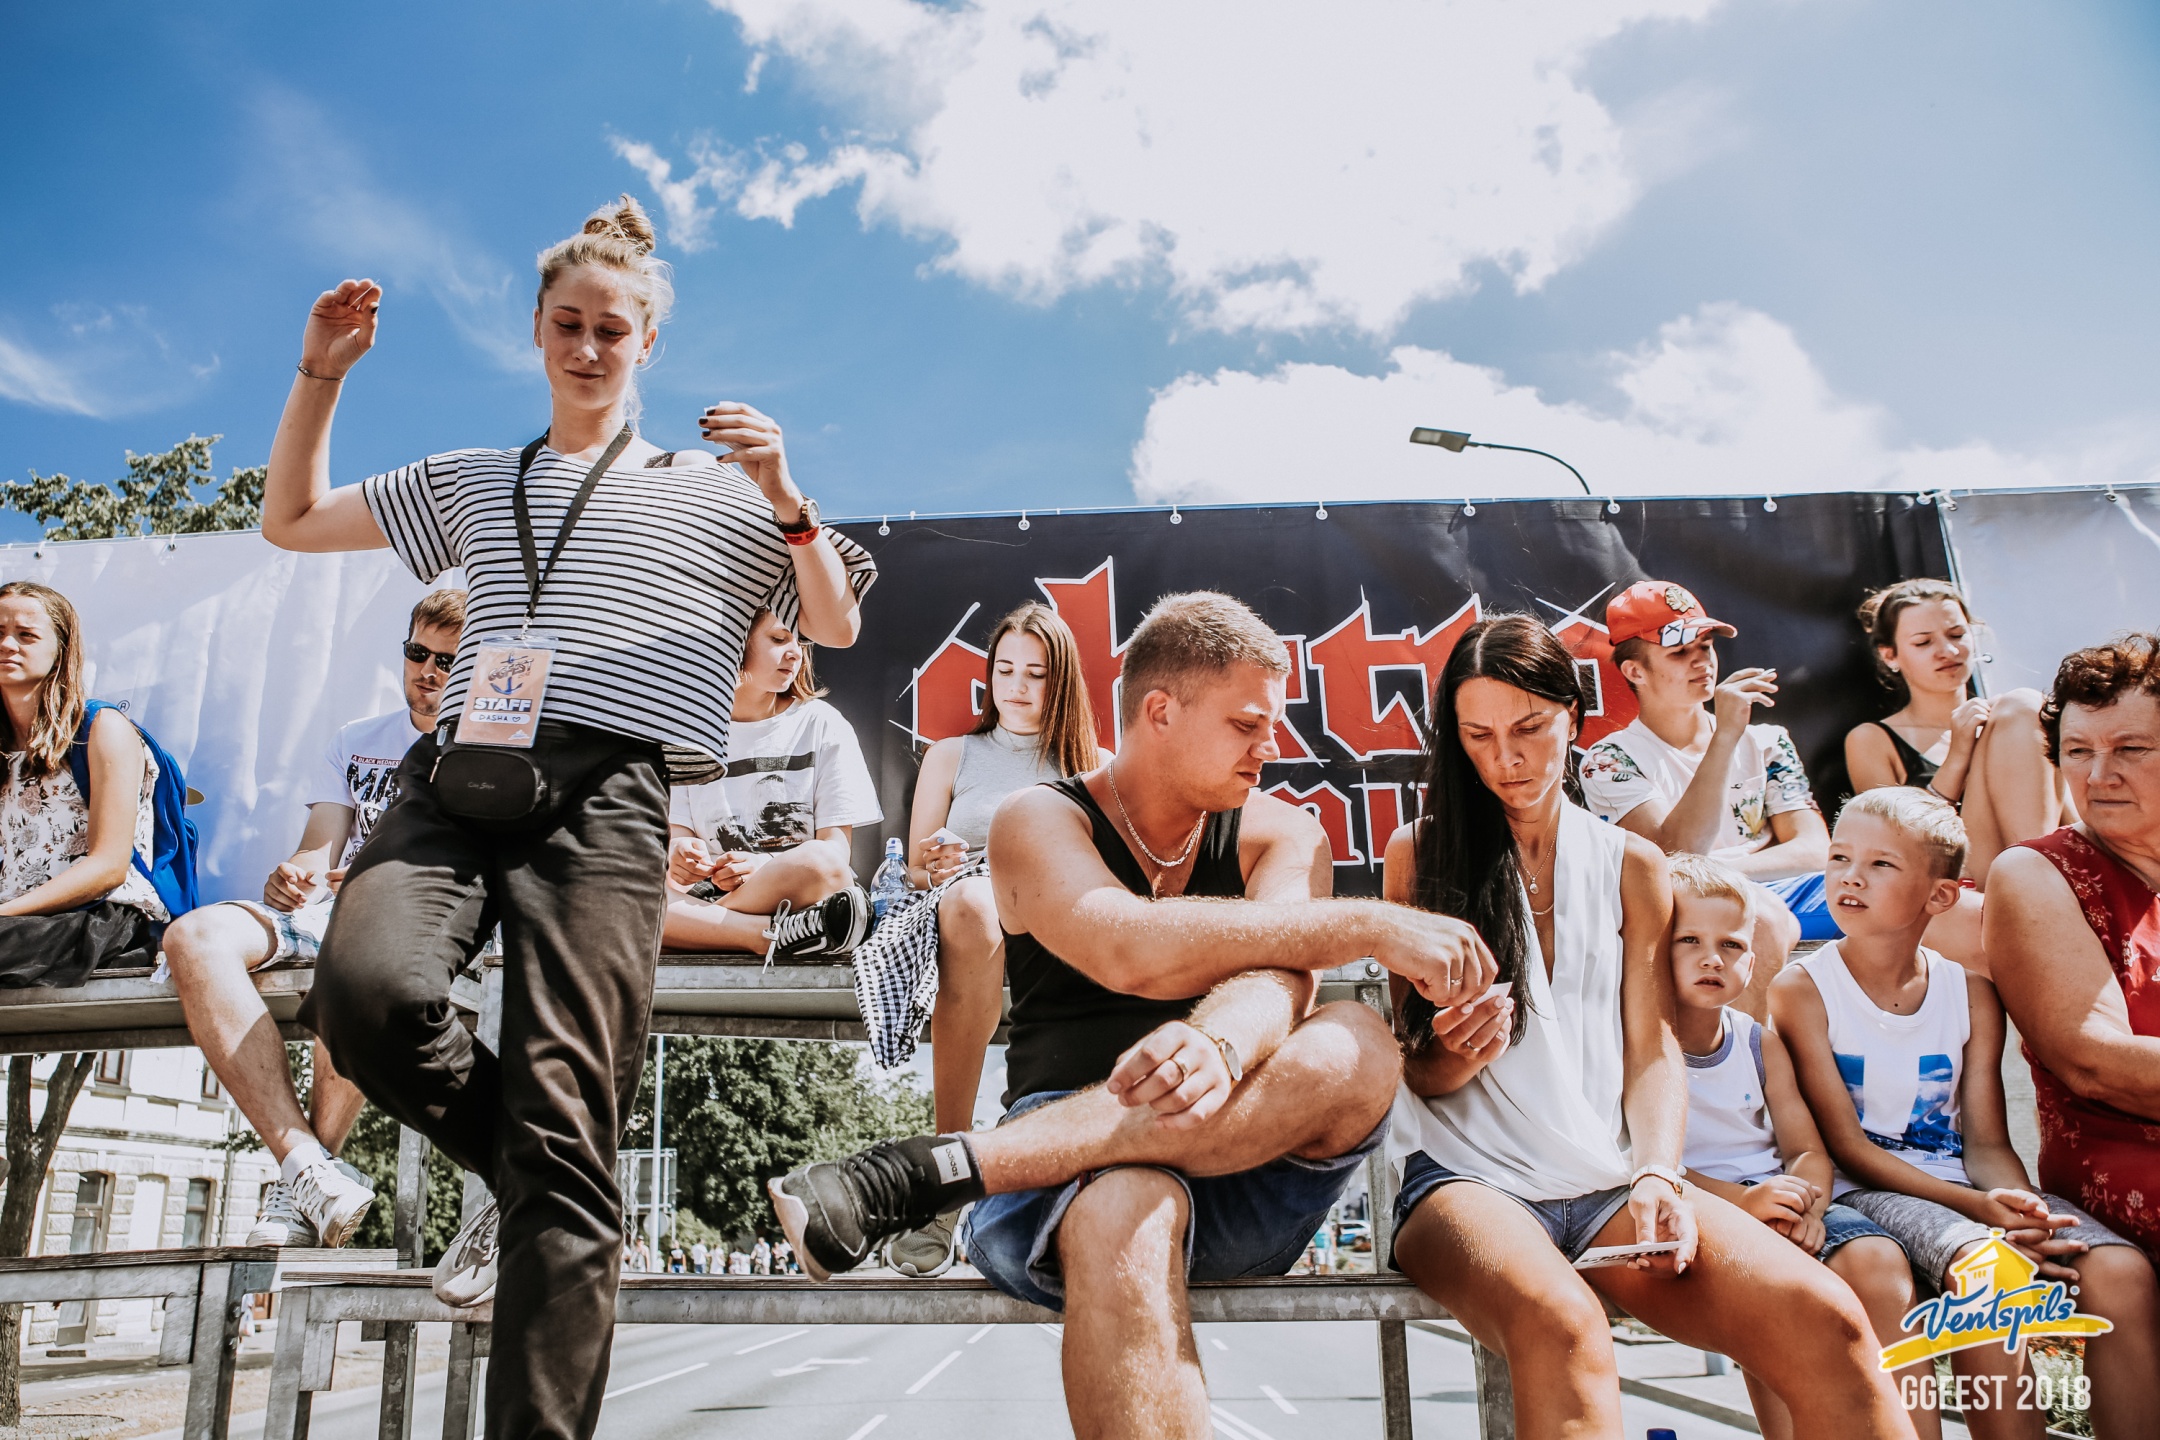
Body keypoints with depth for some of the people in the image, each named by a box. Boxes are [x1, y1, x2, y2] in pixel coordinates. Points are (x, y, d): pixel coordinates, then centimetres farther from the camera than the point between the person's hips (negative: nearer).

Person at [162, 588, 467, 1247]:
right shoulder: (356, 742, 25)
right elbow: (319, 849, 16)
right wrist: (292, 875, -9)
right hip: (330, 911, 5)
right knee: (193, 936, -26)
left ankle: (299, 1187, -28)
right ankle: (309, 1166, -36)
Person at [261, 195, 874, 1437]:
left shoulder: (716, 491, 18)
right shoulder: (469, 483, 28)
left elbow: (838, 625, 15)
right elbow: (291, 520, 34)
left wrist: (784, 502, -1)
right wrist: (322, 370, 24)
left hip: (607, 793, -3)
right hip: (456, 779, 4)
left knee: (564, 1137, -12)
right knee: (366, 993, -28)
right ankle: (518, 1176, 3)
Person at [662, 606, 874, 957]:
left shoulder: (822, 724, 7)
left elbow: (836, 850, -1)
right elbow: (675, 833, 6)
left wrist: (770, 868, -21)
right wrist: (678, 856, -19)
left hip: (800, 900, -2)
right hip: (715, 899, 2)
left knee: (819, 865, -38)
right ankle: (778, 936, -34)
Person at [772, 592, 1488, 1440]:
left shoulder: (1281, 837, 10)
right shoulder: (1040, 823, 1)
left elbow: (1277, 975, -12)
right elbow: (1127, 951, -20)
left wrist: (1222, 1047, -38)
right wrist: (1370, 928, -22)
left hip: (1242, 1183, 4)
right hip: (1063, 1170, -3)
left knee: (1357, 1046, -29)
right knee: (1124, 1208, -40)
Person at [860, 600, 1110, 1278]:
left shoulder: (1097, 766, 22)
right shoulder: (951, 756, 23)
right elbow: (916, 866, 18)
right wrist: (933, 865, -6)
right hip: (970, 905, 0)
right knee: (970, 901, -40)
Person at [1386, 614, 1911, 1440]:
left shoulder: (1632, 865, 15)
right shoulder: (1419, 853, 8)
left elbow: (1653, 1050, 9)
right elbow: (1415, 1071, 8)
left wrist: (1657, 1174, -9)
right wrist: (1453, 1057, -16)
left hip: (1610, 1182, 3)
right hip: (1467, 1177, -3)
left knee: (1825, 1320, -25)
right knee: (1560, 1327, -38)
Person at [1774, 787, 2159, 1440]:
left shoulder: (1971, 994, 7)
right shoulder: (1800, 990, -5)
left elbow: (1986, 1142, 5)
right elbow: (1846, 1146, -8)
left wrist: (2018, 1201, -19)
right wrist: (1975, 1208, -20)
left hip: (1963, 1179, 4)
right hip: (1868, 1189, -4)